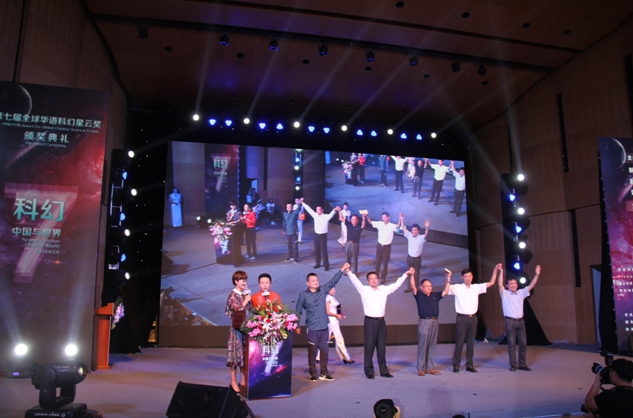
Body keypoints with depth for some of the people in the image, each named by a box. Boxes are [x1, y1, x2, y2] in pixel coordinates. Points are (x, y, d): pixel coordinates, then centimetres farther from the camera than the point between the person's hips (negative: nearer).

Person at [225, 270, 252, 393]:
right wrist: (246, 301, -12)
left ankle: (243, 380, 20)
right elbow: (236, 309, -16)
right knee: (236, 353, 0)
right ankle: (233, 382, 9)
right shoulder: (232, 295, -8)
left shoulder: (246, 294, 9)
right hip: (237, 328, -6)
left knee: (245, 353, 10)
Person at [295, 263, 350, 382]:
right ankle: (313, 374, 18)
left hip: (324, 327, 3)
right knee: (312, 352, 5)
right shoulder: (303, 295, -6)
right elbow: (298, 311, 0)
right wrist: (297, 325, -1)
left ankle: (324, 373, 22)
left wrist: (342, 270, -16)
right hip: (312, 328, -3)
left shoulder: (323, 290, 2)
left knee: (324, 351, 11)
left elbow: (333, 281, -5)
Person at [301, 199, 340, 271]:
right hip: (316, 235, 5)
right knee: (316, 250, 13)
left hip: (323, 235, -5)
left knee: (324, 251, -2)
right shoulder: (315, 215, 3)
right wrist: (303, 203, 11)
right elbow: (309, 209, 8)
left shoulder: (326, 217, -12)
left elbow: (331, 214, -29)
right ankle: (318, 263, 27)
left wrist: (335, 210, -50)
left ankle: (326, 265, 5)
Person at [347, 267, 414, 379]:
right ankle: (369, 371, 8)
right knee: (369, 347, -1)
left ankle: (383, 370, 18)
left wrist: (406, 274, 10)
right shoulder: (364, 290, -1)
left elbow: (396, 284, 13)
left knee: (382, 347, 9)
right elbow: (355, 281, -13)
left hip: (381, 321, 4)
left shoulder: (384, 289, 9)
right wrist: (349, 272, -27)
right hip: (370, 321, -3)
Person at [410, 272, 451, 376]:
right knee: (422, 346, -3)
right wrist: (412, 276, -23)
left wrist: (448, 279, 3)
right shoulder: (419, 295, 2)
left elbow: (445, 292, 10)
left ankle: (430, 368, 16)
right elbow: (413, 287, -12)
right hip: (424, 322, -5)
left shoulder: (435, 295, 14)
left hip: (434, 322, 5)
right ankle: (421, 369, 3)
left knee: (432, 346, 9)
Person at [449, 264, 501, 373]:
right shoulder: (457, 288, -4)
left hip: (473, 318, 4)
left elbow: (491, 283, 9)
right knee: (459, 343, 0)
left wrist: (495, 270, 2)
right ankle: (456, 365, 8)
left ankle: (469, 365, 18)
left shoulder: (477, 287, 8)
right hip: (462, 318, -4)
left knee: (471, 343, 10)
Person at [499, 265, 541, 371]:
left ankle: (522, 364, 15)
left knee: (523, 344, 5)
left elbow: (531, 286, 7)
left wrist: (536, 275, -3)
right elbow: (500, 285, -15)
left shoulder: (521, 293, 13)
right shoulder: (504, 294, 1)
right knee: (512, 344, -1)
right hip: (510, 322, -4)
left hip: (520, 321, 4)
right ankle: (513, 365, 5)